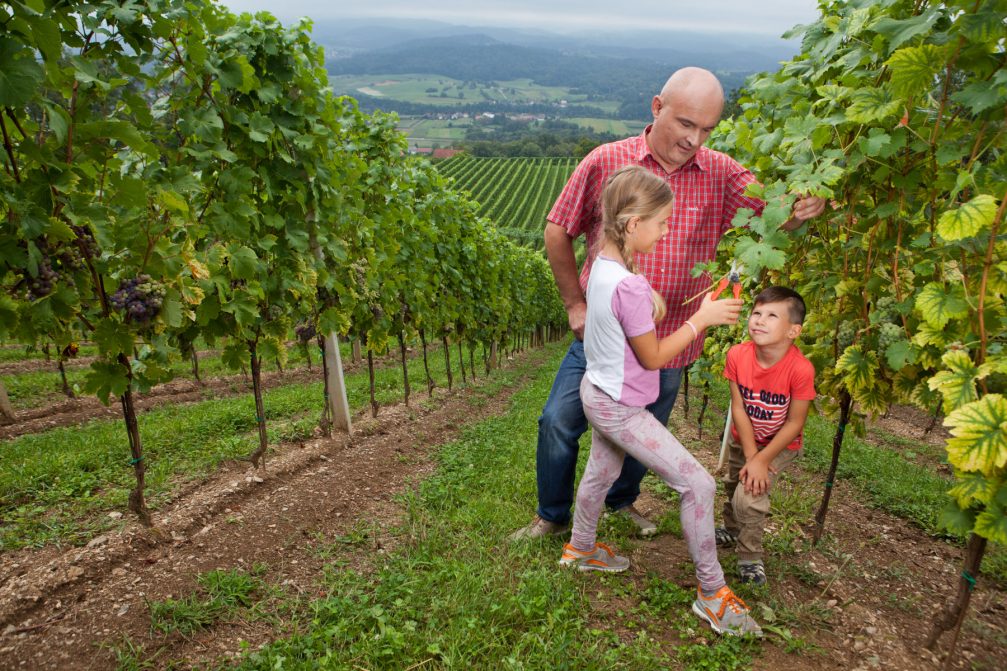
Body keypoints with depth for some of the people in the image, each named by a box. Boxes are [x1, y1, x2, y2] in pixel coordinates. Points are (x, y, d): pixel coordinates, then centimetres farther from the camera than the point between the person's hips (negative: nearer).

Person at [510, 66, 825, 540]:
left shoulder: (722, 174, -4)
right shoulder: (606, 162, -10)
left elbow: (775, 218, -5)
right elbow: (558, 230, -3)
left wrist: (800, 213, -30)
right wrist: (575, 305, -4)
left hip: (669, 341, 2)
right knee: (559, 422, 2)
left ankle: (622, 501, 47)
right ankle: (552, 517, 26)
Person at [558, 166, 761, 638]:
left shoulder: (604, 263, -2)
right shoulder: (628, 286, -30)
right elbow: (653, 357, -19)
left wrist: (649, 298, -1)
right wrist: (702, 319, -14)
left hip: (599, 394, 10)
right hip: (621, 409, -9)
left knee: (601, 474, 28)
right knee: (698, 485, -2)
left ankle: (580, 548, 51)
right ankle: (711, 593, 13)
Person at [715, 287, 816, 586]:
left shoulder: (800, 369, -33)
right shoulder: (738, 355, -24)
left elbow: (794, 424, -23)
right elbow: (738, 408, -17)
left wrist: (762, 461, -22)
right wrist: (750, 456, -19)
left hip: (780, 445, -4)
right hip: (742, 439, 4)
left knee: (748, 496, -16)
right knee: (734, 485, 23)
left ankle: (750, 557, 13)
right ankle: (732, 530, 55)